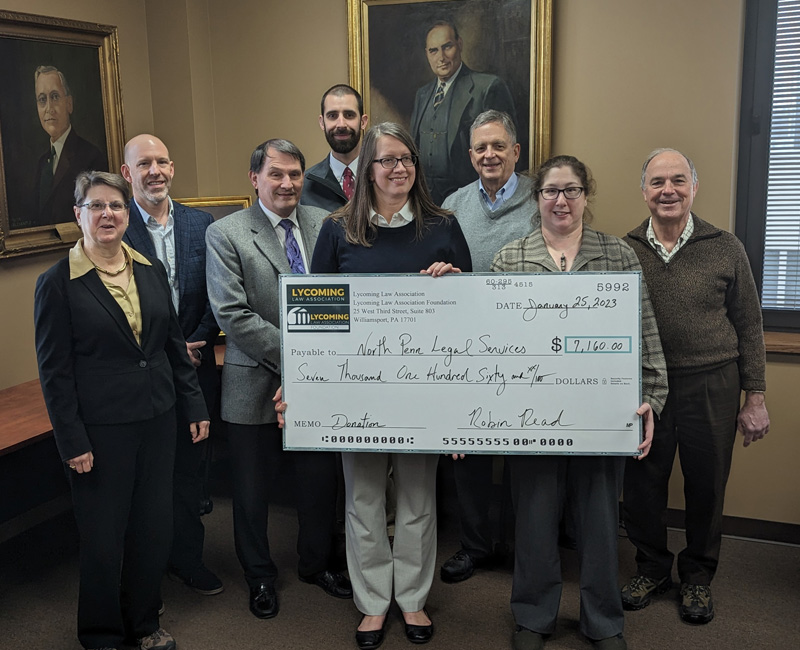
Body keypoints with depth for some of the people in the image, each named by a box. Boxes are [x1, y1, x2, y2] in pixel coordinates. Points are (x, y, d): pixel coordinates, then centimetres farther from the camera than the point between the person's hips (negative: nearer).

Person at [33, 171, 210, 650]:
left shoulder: (152, 271, 6)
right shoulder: (58, 283, -7)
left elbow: (175, 343, 11)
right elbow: (54, 371, -7)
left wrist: (194, 406, 9)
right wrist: (72, 441, -10)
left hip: (158, 420, 4)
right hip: (101, 430, -4)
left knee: (155, 528, 12)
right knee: (103, 537, 9)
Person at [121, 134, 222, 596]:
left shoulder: (202, 225, 6)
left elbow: (216, 295, 5)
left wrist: (197, 343, -7)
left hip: (195, 369, 3)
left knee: (191, 468, 13)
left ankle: (188, 557, 29)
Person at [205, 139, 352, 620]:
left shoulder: (326, 225, 3)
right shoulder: (225, 234, -8)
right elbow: (232, 314, -15)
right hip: (258, 384, -3)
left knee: (321, 482, 16)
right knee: (253, 490, 13)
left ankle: (317, 563, 41)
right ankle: (260, 576, 36)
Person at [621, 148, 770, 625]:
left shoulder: (725, 249, -1)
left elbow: (749, 327, 2)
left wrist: (755, 397, 0)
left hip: (711, 388, -1)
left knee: (707, 486, 10)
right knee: (643, 483, 11)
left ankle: (698, 574, 33)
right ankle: (652, 567, 34)